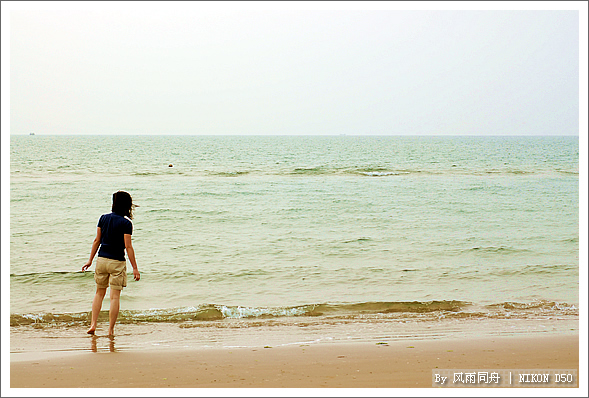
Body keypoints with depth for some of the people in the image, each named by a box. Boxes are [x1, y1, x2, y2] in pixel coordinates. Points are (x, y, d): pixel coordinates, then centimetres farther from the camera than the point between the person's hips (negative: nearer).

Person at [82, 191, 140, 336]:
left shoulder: (104, 218, 3)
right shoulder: (126, 223, -11)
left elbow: (97, 240, 7)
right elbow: (128, 246, -13)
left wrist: (90, 260, 15)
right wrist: (135, 268, -10)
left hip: (101, 260, 4)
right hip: (117, 262, -4)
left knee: (99, 293, 18)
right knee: (115, 296, 2)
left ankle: (93, 324, 12)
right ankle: (111, 330, 3)